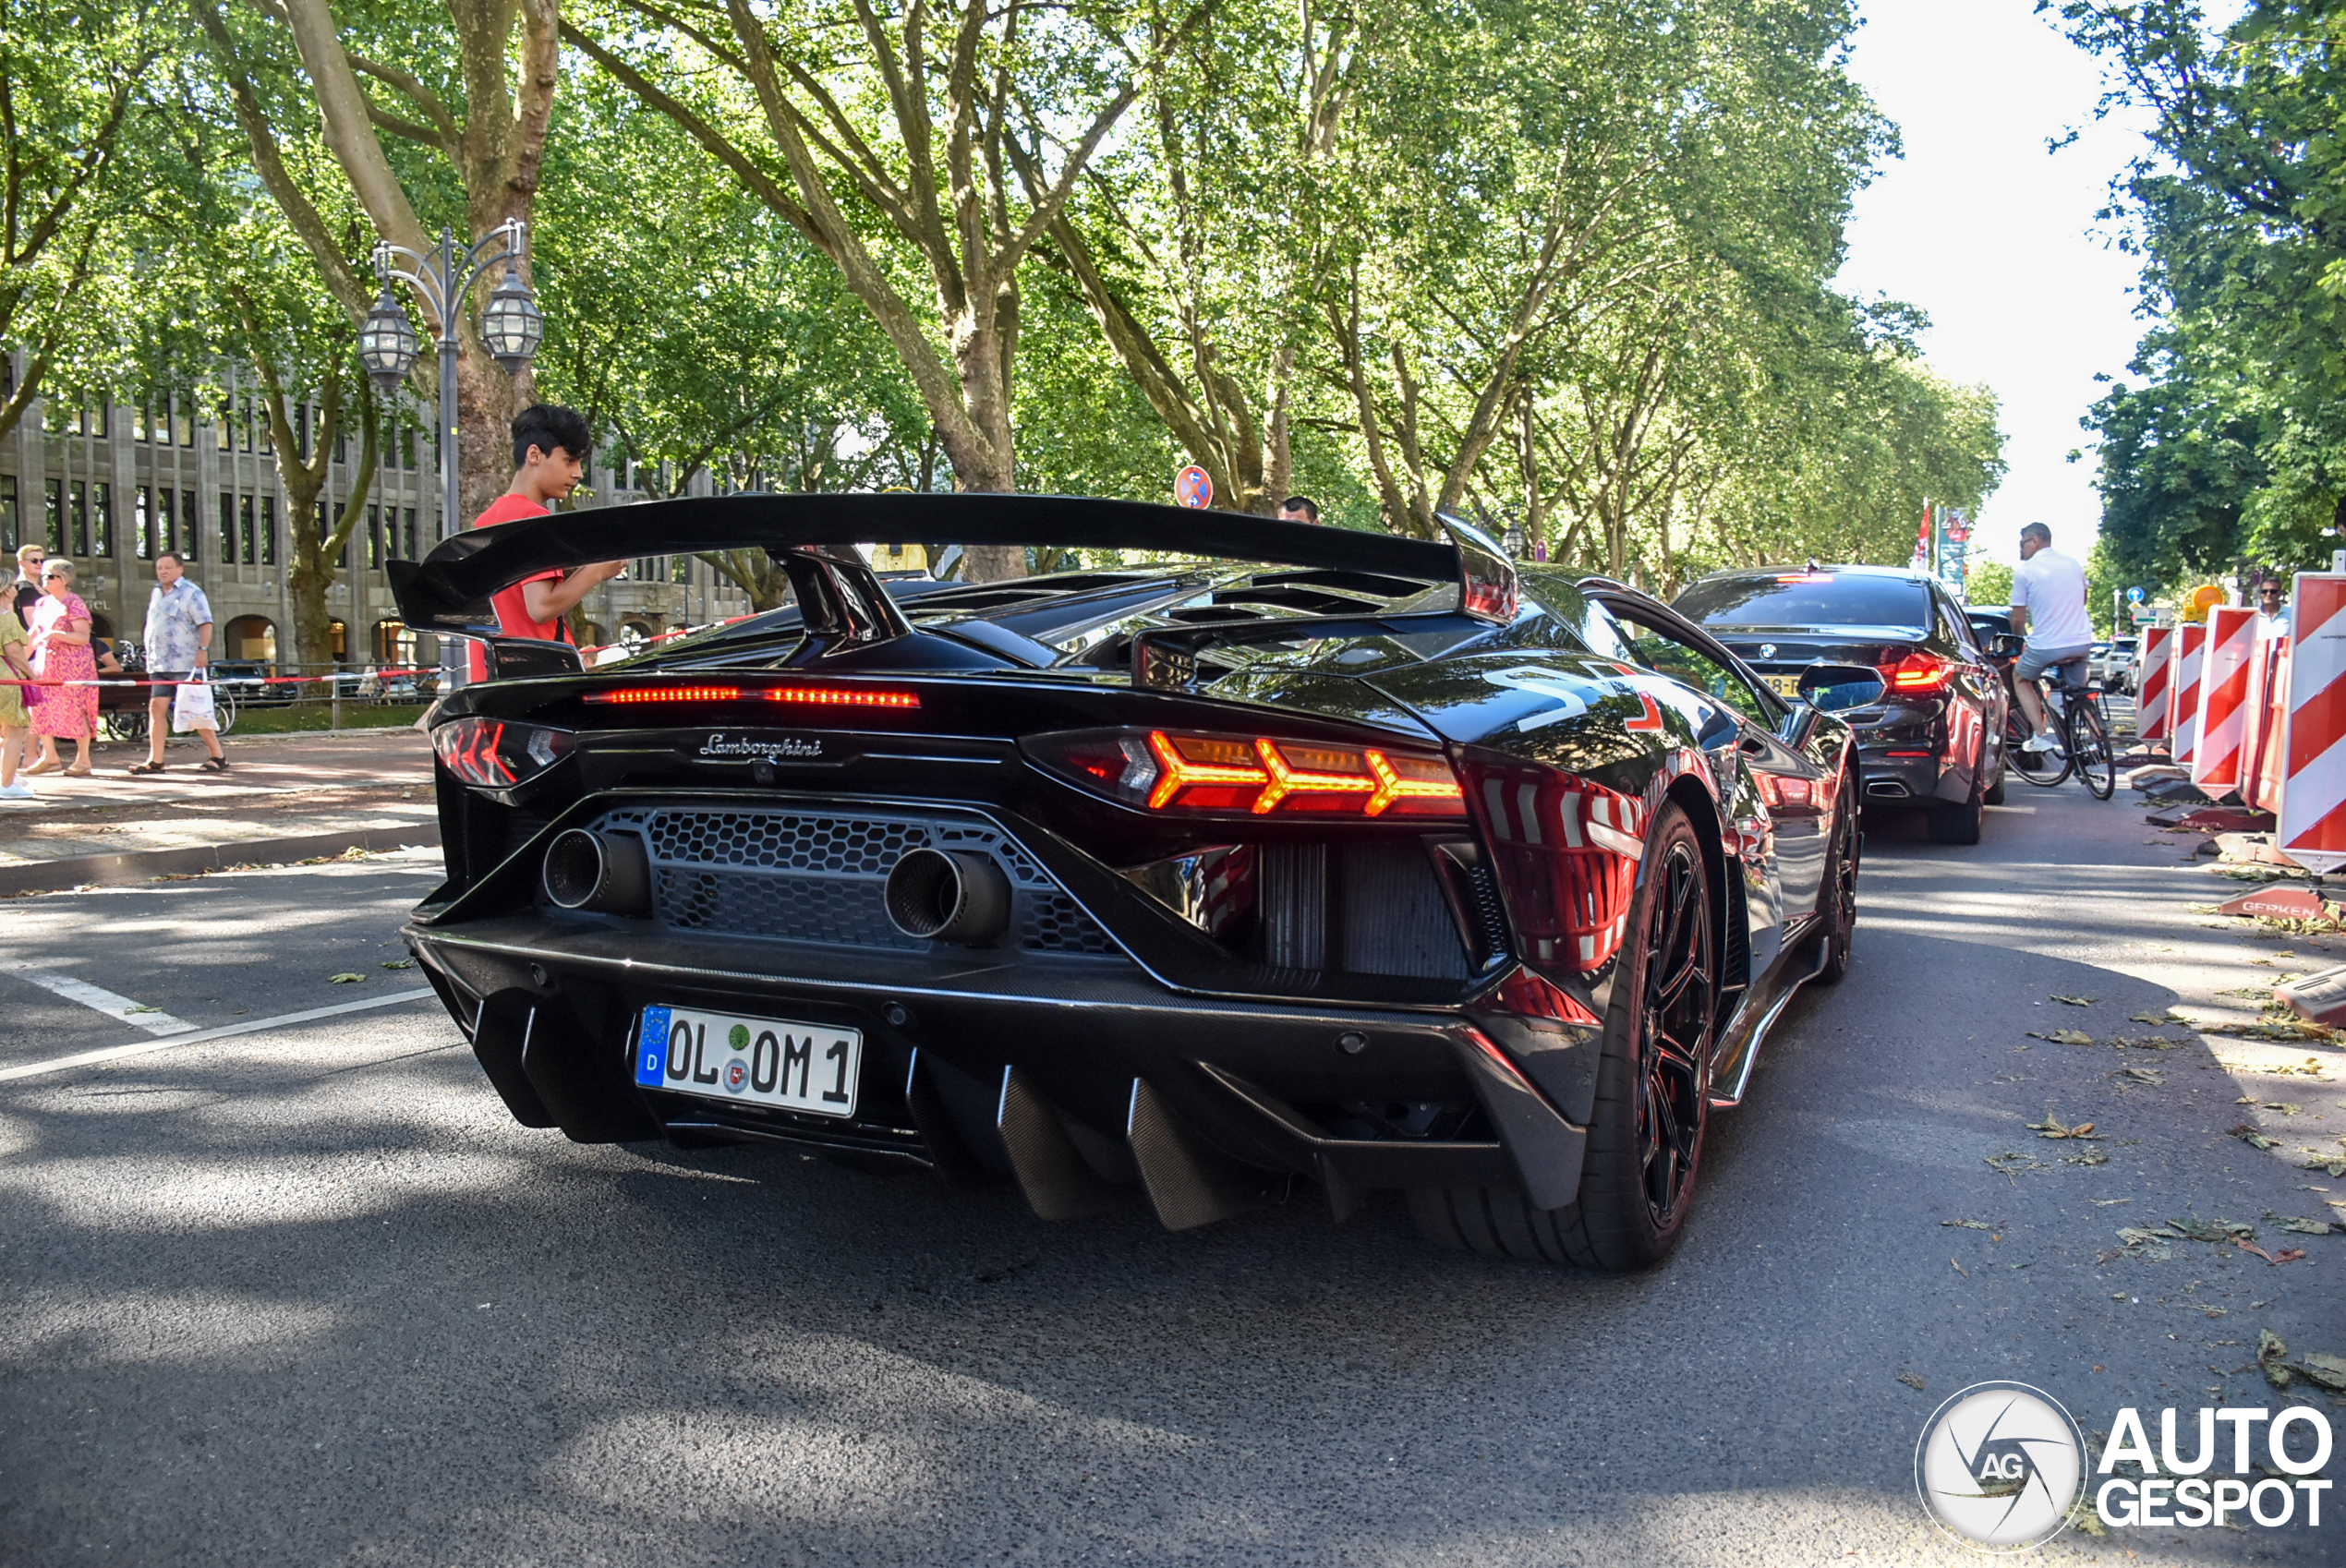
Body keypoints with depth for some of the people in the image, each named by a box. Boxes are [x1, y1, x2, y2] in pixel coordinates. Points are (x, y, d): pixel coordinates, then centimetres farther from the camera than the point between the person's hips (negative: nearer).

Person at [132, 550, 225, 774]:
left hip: (186, 664, -7)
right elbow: (152, 626, 26)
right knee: (157, 707, 1)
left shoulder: (191, 593, -4)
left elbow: (205, 624, -11)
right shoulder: (155, 593, 18)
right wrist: (149, 652, 20)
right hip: (159, 664, 7)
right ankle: (155, 760, 4)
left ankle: (218, 756, 2)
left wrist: (203, 649, -22)